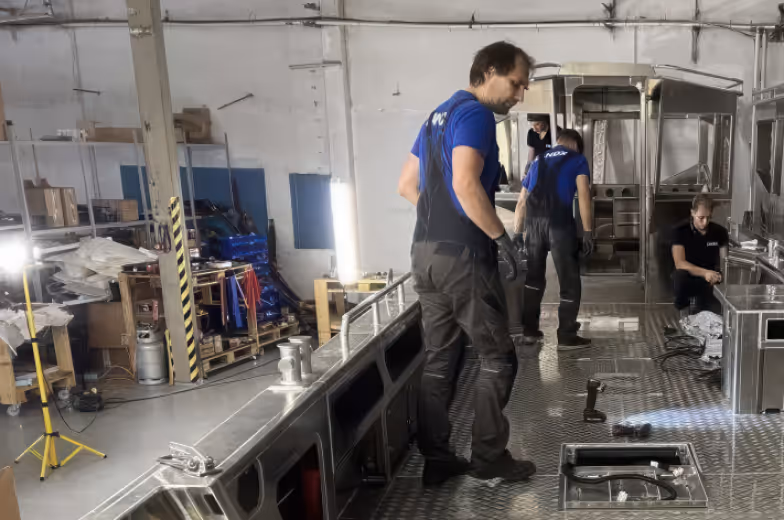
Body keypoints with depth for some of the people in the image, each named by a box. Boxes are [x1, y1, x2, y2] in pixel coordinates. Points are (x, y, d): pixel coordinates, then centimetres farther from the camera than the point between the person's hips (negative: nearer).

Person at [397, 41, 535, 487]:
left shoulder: (438, 116, 19)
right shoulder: (475, 115, -10)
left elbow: (408, 185, 22)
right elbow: (466, 185, -24)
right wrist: (503, 238, -15)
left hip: (426, 252, 9)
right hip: (462, 256, -9)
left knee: (439, 361, 12)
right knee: (498, 358, 5)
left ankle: (437, 460, 19)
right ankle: (489, 456, 14)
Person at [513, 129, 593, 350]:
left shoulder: (538, 161, 27)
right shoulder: (577, 159, 13)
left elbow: (521, 202, 25)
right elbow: (583, 195, -2)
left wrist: (517, 233, 30)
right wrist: (587, 232, -3)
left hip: (533, 221, 5)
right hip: (559, 221, -5)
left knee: (534, 276, 18)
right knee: (569, 280, 6)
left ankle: (529, 330, 23)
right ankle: (566, 337, 9)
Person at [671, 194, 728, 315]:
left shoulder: (720, 232, 0)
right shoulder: (680, 231, -10)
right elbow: (679, 264, -20)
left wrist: (718, 276, -22)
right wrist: (704, 273, -35)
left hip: (711, 283, 3)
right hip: (689, 279, -3)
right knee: (680, 276, -39)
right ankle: (684, 313, -12)